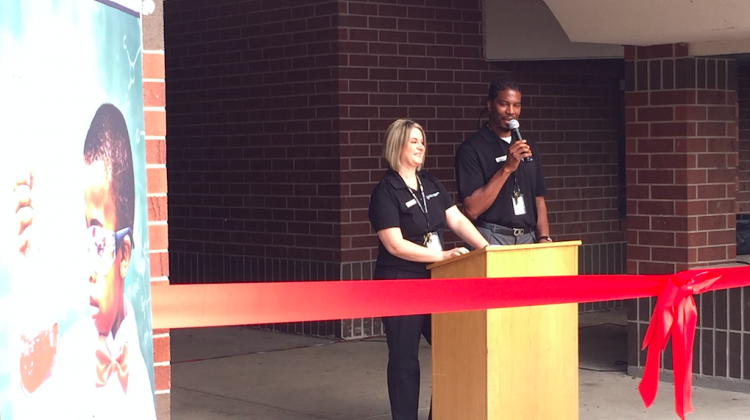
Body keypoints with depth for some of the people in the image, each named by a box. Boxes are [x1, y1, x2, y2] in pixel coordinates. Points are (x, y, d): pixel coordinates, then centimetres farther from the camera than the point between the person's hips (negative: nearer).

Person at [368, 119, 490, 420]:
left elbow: (458, 220, 8)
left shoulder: (431, 184, 10)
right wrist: (442, 255, -21)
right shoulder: (385, 192, -10)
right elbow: (395, 245, -17)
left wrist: (486, 247, -7)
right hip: (399, 283, -7)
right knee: (405, 358, -1)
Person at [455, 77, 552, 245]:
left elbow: (539, 200, 15)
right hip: (491, 239, -5)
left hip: (529, 238, 5)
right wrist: (507, 168, -19)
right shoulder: (472, 148, -7)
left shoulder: (529, 147, 12)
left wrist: (544, 238, 0)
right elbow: (472, 209, -16)